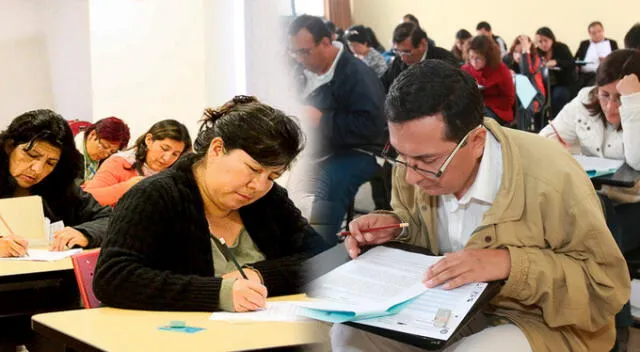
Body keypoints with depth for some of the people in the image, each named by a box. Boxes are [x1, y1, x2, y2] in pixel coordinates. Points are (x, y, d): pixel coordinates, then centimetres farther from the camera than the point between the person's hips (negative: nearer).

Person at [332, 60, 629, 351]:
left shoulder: (551, 178, -28)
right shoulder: (415, 163, -9)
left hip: (542, 323, -5)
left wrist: (510, 264, -32)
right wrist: (394, 227, -11)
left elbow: (609, 284, -22)